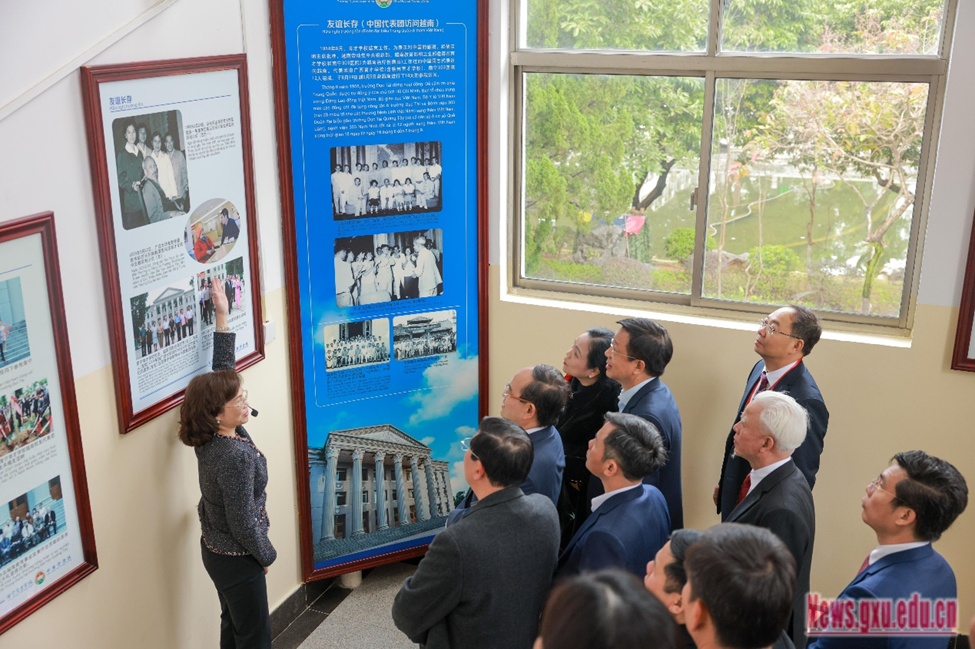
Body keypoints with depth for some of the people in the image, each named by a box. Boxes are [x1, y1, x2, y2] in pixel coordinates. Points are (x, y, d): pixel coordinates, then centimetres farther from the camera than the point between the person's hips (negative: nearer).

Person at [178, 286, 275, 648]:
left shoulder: (211, 435, -7)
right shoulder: (235, 457, -32)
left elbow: (222, 369, 2)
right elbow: (243, 523, -26)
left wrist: (222, 317, 3)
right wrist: (267, 555, -9)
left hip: (215, 549, 9)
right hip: (237, 560, -9)